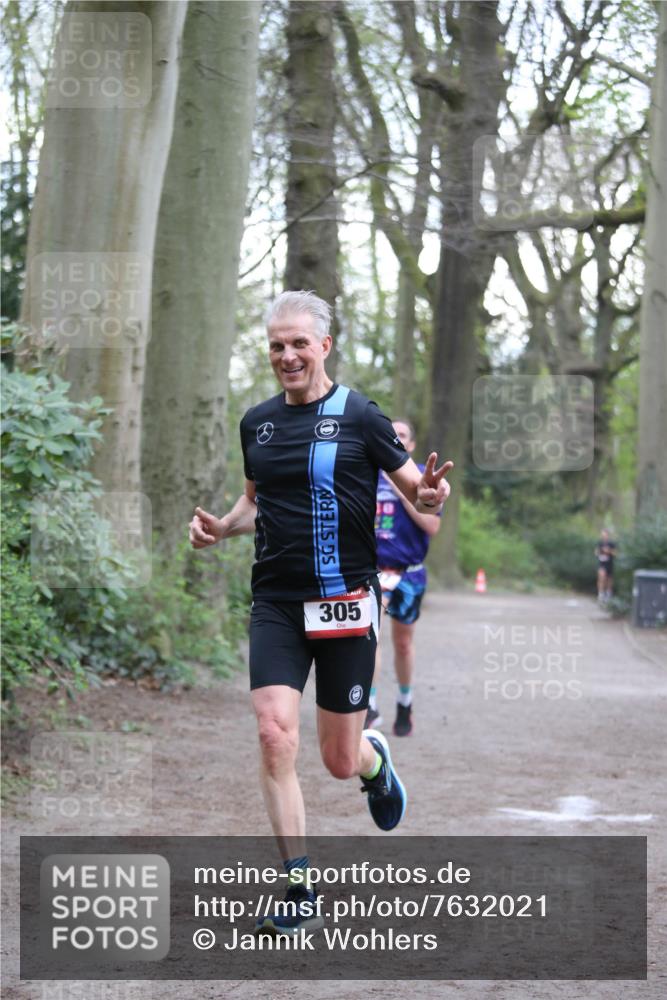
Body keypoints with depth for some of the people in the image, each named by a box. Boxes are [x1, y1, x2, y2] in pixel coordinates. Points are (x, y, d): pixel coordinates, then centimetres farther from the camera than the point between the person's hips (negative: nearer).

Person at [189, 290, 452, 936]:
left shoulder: (358, 415, -5)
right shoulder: (257, 423, 8)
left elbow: (415, 488, -1)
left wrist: (430, 495, -24)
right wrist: (223, 527, 4)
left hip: (345, 602, -3)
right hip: (275, 604, 3)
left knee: (341, 762, 4)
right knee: (274, 735, -14)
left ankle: (374, 760, 44)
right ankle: (300, 892, -5)